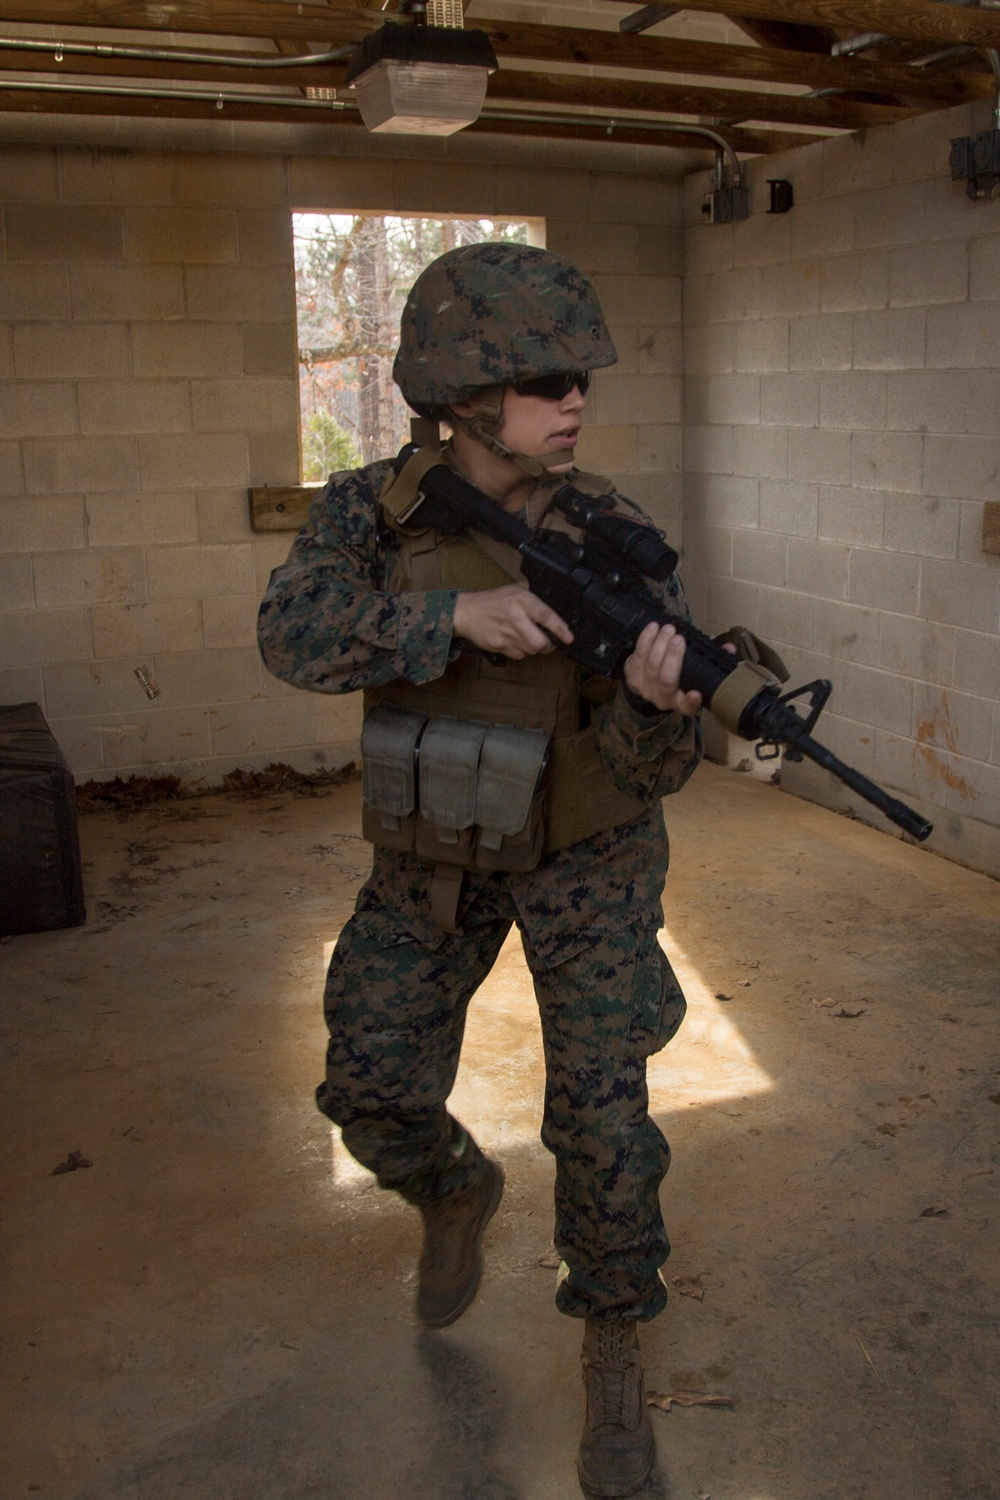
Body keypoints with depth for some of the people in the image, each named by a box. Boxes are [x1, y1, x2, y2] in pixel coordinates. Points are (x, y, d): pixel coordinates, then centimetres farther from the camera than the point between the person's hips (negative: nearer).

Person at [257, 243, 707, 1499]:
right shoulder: (373, 508, -14)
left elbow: (648, 766, -24)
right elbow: (296, 636, -32)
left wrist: (658, 698, -47)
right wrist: (457, 611, -46)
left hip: (581, 845, -2)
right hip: (433, 853, 2)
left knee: (601, 1104, -11)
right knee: (372, 1087, 3)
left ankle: (613, 1351, 14)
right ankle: (460, 1194, 38)